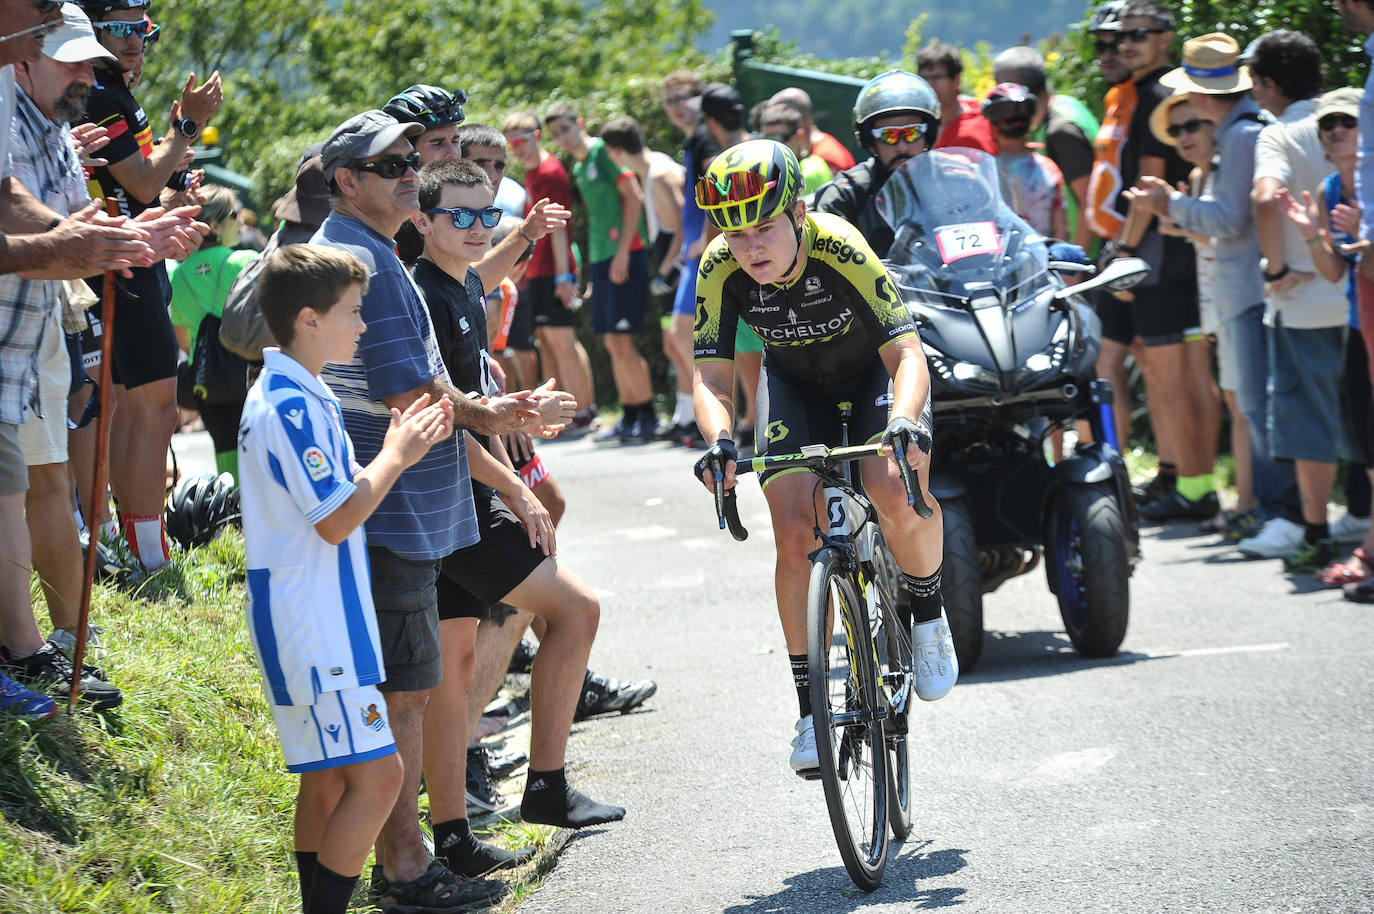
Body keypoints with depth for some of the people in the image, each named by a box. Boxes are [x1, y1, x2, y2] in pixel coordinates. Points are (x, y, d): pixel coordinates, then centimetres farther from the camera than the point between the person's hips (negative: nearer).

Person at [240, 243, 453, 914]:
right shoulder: (290, 406, -19)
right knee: (376, 773, -11)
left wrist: (399, 449, 12)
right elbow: (336, 520, -21)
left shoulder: (297, 395, 14)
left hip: (320, 623, 11)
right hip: (311, 626, -11)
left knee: (329, 778, 13)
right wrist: (395, 457, -9)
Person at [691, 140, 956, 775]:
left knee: (897, 497, -29)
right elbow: (712, 376, -22)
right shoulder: (722, 268, -25)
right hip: (794, 383, 3)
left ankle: (926, 609, 2)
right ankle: (811, 707, -5)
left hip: (873, 371, -3)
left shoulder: (840, 249, -34)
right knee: (795, 535, -14)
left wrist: (905, 423, -55)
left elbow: (906, 354, -36)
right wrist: (718, 443, -42)